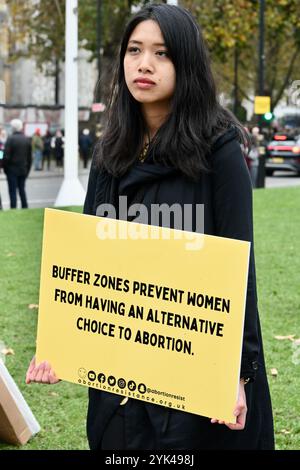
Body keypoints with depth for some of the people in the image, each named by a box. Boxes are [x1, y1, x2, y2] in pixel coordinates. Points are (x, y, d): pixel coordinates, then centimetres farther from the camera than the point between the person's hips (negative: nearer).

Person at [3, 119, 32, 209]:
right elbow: (29, 157, 6)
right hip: (23, 170, 5)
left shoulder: (10, 139, -14)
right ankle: (25, 207, 16)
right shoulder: (27, 140, 2)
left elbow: (6, 156, -14)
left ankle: (13, 209, -1)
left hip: (12, 170, -5)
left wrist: (5, 168, -1)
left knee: (13, 191, 0)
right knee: (22, 189, 15)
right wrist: (27, 169, 14)